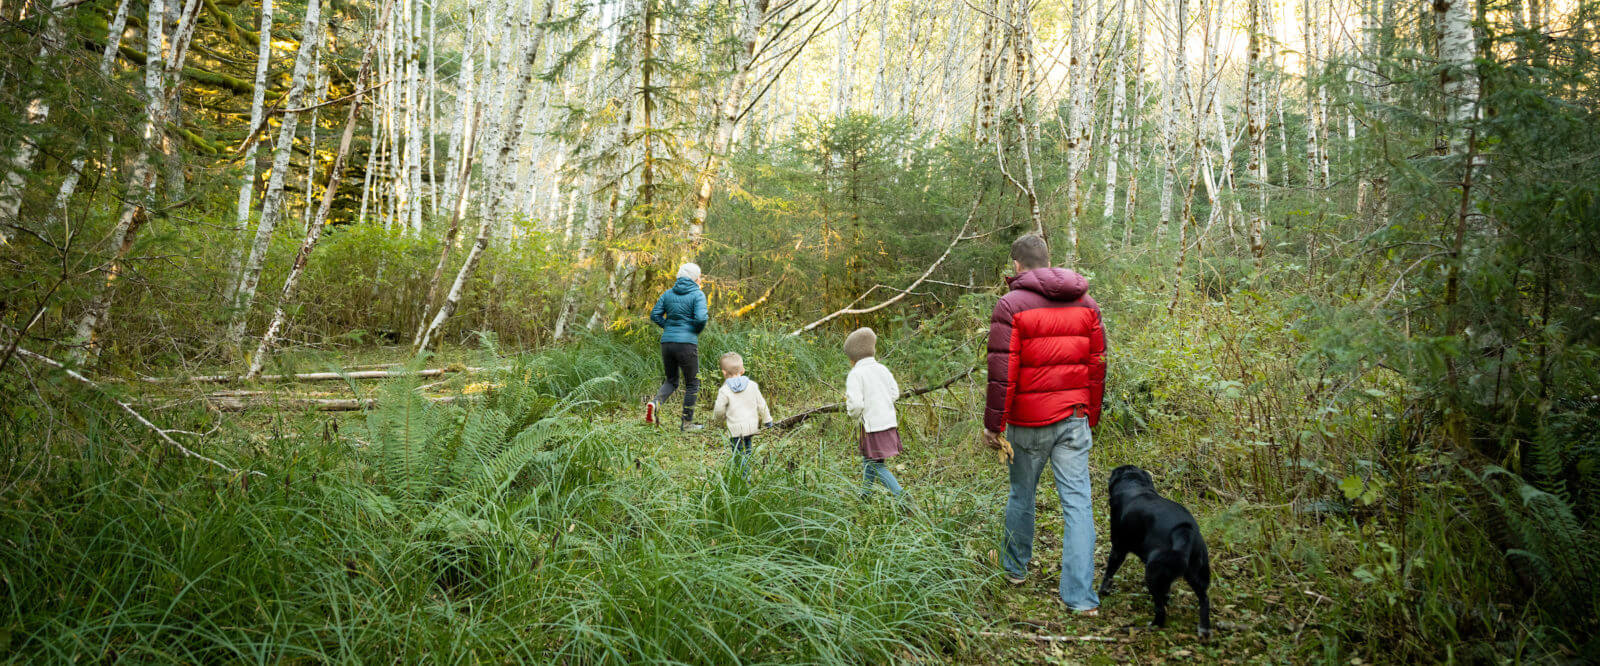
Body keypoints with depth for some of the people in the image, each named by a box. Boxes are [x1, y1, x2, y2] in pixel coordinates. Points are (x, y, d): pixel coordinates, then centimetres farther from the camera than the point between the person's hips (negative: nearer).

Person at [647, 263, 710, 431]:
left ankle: (655, 403, -10)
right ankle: (687, 423, 12)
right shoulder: (698, 294, -5)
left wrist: (669, 328, 13)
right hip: (687, 343, -5)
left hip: (667, 342, 5)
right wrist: (697, 331, 2)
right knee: (692, 384, 10)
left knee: (671, 381, 19)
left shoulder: (668, 293, 10)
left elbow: (654, 315, 6)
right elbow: (700, 318, -17)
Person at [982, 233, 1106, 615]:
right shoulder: (1086, 304, 8)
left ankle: (1015, 568, 35)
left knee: (1021, 494, 16)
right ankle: (1080, 596, -1)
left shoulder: (1012, 305, -9)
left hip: (1029, 420, -3)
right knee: (1077, 501, 2)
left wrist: (993, 423, -6)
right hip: (1074, 417, 3)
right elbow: (1097, 366, 12)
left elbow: (1002, 372, -13)